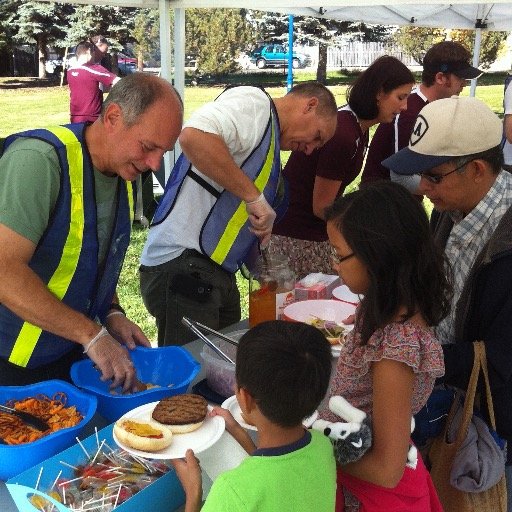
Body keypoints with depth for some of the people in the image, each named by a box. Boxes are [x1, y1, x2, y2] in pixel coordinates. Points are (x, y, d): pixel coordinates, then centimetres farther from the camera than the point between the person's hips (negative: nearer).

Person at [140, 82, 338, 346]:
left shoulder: (268, 132, 23)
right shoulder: (253, 102, -7)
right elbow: (193, 136, -28)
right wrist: (254, 196, -22)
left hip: (218, 272, 10)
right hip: (183, 264, -10)